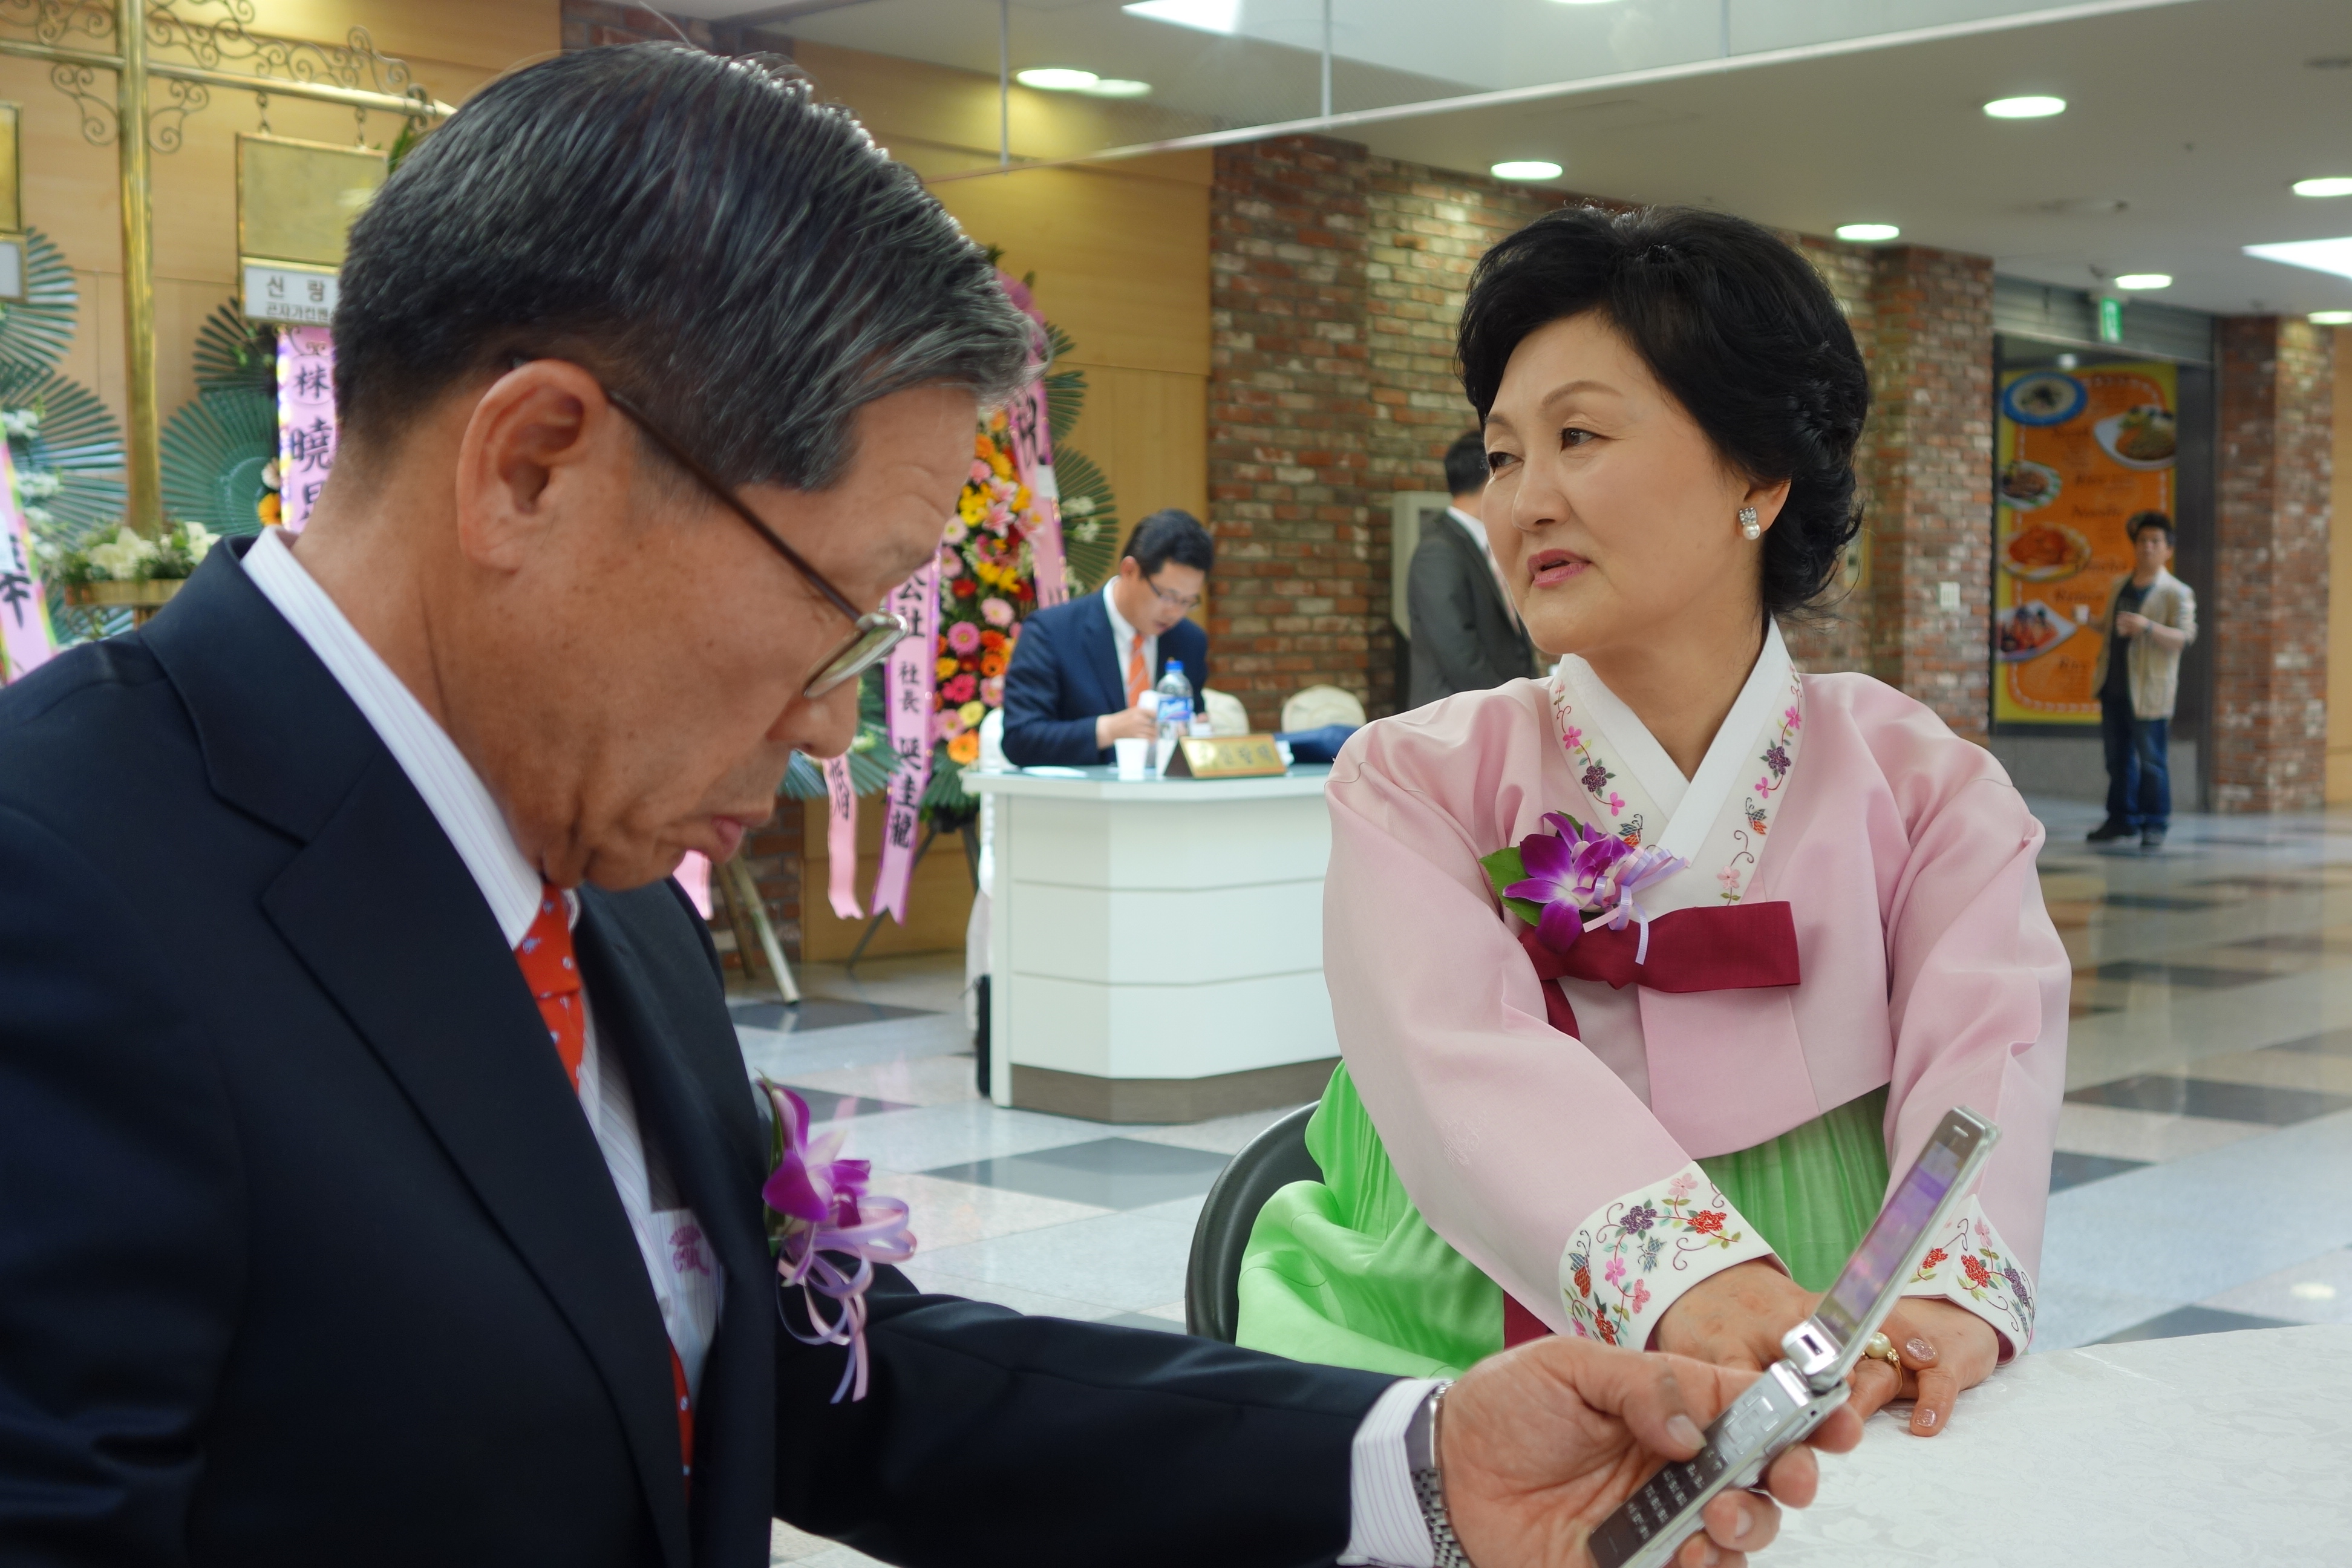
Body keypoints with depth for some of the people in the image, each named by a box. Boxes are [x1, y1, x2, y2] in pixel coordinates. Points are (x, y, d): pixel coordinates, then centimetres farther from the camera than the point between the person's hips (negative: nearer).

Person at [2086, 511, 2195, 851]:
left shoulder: (2177, 593, -5)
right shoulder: (2119, 587, 16)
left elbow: (2185, 637, -16)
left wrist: (2147, 627, -30)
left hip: (2148, 692, -6)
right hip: (2113, 687, 6)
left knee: (2151, 761, -3)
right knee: (2117, 758, 12)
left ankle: (2155, 824, 6)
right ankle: (2122, 818, 22)